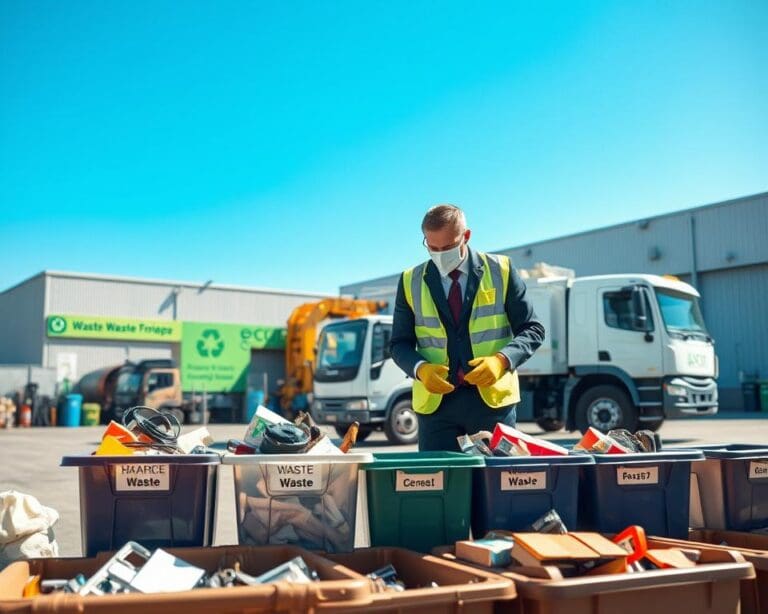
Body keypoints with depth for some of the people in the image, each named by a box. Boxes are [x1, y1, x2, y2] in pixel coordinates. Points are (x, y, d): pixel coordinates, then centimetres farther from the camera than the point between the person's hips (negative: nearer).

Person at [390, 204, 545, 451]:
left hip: (493, 397, -1)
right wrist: (420, 369, -13)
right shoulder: (411, 282, 6)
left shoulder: (501, 271, 2)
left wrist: (502, 360, -16)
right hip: (436, 401, 1)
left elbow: (532, 329, 3)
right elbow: (399, 343, 9)